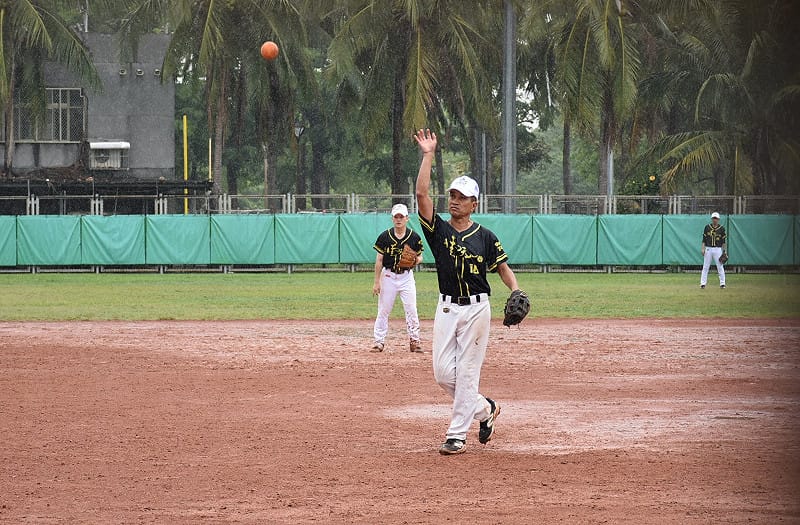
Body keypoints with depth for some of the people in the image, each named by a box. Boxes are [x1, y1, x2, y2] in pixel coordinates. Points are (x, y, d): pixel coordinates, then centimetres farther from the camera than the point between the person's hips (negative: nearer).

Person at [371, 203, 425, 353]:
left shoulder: (414, 237, -2)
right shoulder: (385, 236, -4)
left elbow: (419, 257, 8)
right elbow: (379, 260, -2)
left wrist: (416, 260, -17)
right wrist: (377, 282, -4)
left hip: (406, 276, 0)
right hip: (388, 276, 0)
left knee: (411, 309, -4)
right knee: (383, 310, 3)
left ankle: (414, 340, 4)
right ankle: (379, 341, 10)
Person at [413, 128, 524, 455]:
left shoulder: (485, 237, 1)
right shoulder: (439, 229, 4)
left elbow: (503, 267, 3)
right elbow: (421, 194, -7)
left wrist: (516, 291, -16)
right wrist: (428, 155, -11)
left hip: (476, 308, -3)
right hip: (446, 308, 3)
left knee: (466, 372, -5)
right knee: (443, 373, 0)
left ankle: (457, 435, -3)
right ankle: (484, 409, 23)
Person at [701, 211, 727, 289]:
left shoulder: (721, 228, 3)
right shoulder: (707, 227, 5)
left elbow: (724, 240, 4)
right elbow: (704, 239, 7)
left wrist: (724, 251, -2)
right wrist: (702, 249, -2)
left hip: (718, 249, -1)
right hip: (708, 249, 1)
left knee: (720, 266, -2)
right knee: (705, 267, 0)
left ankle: (722, 283, 4)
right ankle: (703, 283, 3)